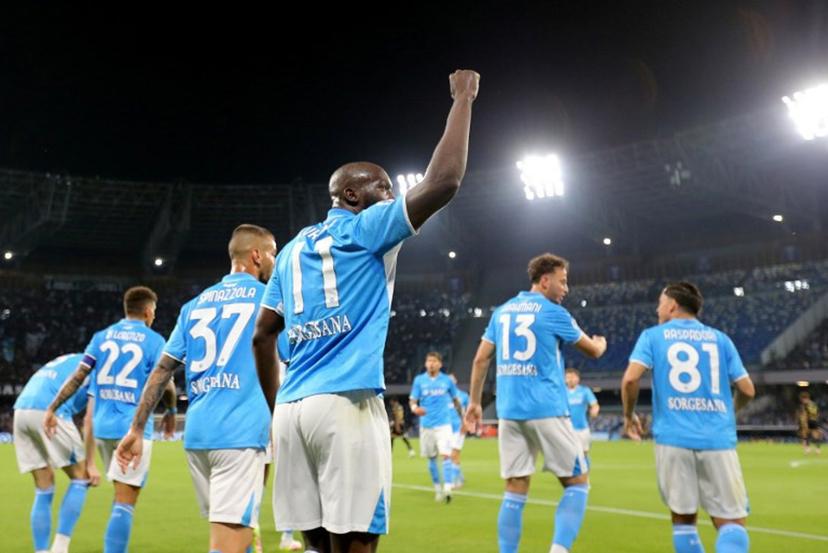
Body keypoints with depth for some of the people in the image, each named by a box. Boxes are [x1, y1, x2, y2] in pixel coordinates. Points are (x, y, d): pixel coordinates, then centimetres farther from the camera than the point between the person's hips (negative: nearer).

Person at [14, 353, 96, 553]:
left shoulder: (67, 361, 32)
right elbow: (90, 418, 1)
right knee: (80, 479, 7)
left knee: (44, 490, 14)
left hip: (20, 410, 7)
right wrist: (90, 463, 2)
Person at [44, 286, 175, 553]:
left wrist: (52, 409, 10)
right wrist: (171, 412, 12)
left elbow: (77, 377, 5)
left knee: (121, 494, 21)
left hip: (103, 426, 6)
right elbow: (166, 385, -5)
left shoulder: (102, 336, 10)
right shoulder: (153, 340, -3)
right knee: (125, 502, -4)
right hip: (134, 427, -5)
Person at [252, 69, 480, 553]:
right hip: (346, 403, -7)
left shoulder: (292, 249, 22)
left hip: (294, 406, 7)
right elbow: (442, 184, -8)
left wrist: (275, 408, 26)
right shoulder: (364, 228, 2)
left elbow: (263, 336, 22)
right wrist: (463, 100, 3)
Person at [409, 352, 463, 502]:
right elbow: (412, 400, 0)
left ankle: (447, 489, -16)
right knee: (431, 458, 9)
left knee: (446, 455, -15)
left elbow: (456, 399, 13)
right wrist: (415, 408, -23)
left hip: (443, 424, -1)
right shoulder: (419, 380, 2)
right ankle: (437, 488, 24)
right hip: (426, 425, 2)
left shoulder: (447, 380, 2)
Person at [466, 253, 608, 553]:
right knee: (578, 482, 6)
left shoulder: (502, 311, 12)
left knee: (515, 490, 8)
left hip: (509, 411, 5)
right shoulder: (553, 313, -2)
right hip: (546, 409, -5)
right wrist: (601, 343, 35)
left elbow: (481, 360, 12)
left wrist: (475, 401, 19)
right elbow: (593, 351, 12)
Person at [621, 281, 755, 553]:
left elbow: (630, 379, -7)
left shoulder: (653, 335, 8)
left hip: (672, 439, -1)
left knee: (683, 519, 13)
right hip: (718, 439, 1)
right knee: (732, 522, 3)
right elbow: (747, 390, 10)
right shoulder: (720, 338, 14)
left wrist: (629, 415, 10)